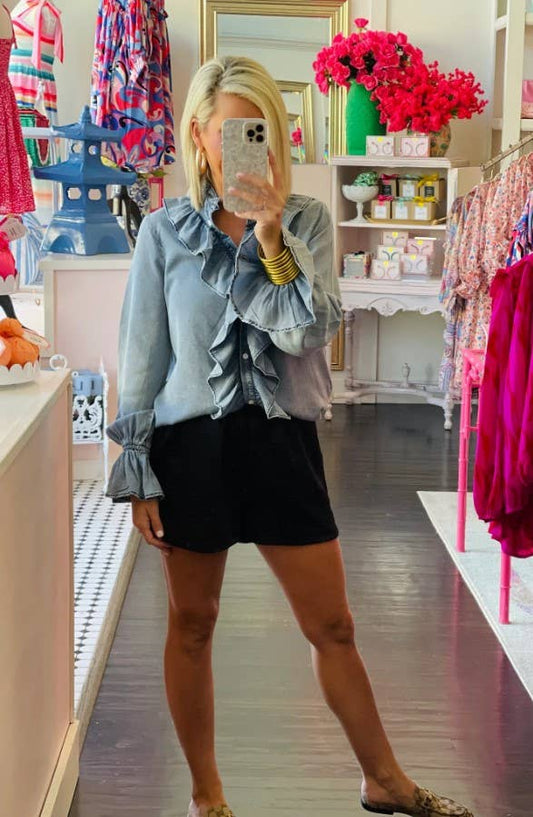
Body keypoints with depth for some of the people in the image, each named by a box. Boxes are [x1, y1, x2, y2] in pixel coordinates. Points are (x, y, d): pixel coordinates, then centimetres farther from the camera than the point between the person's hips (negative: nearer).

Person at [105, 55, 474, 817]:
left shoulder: (308, 221, 0)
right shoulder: (165, 231, -1)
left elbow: (308, 332, -12)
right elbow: (142, 357, 1)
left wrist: (270, 234, -20)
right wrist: (137, 474, -1)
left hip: (281, 440, 1)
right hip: (191, 444, 0)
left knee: (333, 625, 8)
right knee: (192, 625, 11)